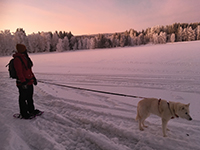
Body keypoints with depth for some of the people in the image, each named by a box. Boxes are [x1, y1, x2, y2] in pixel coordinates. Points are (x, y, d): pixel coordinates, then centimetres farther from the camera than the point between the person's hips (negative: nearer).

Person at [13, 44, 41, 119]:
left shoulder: (25, 57, 15)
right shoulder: (17, 59, -16)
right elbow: (19, 72, -22)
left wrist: (33, 78, 20)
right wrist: (23, 82, -25)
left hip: (29, 82, 10)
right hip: (23, 84, -10)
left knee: (30, 97, 20)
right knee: (23, 98, 4)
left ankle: (31, 110, 35)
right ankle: (24, 114, 16)